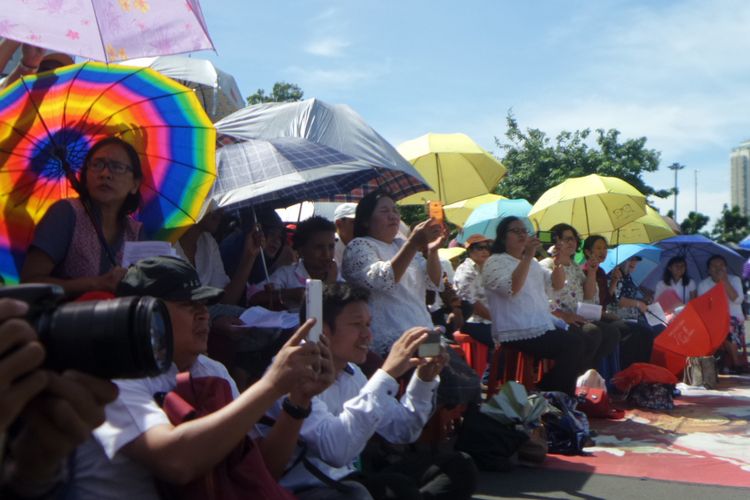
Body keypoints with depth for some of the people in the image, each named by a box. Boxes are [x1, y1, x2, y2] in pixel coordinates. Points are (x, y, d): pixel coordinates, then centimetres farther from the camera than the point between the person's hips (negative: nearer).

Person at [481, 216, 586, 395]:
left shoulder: (533, 263, 24)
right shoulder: (495, 262, -2)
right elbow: (512, 288, -21)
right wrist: (528, 256, -25)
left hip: (543, 329, 8)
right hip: (518, 336, -8)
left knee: (581, 340, -10)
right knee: (573, 344, -20)